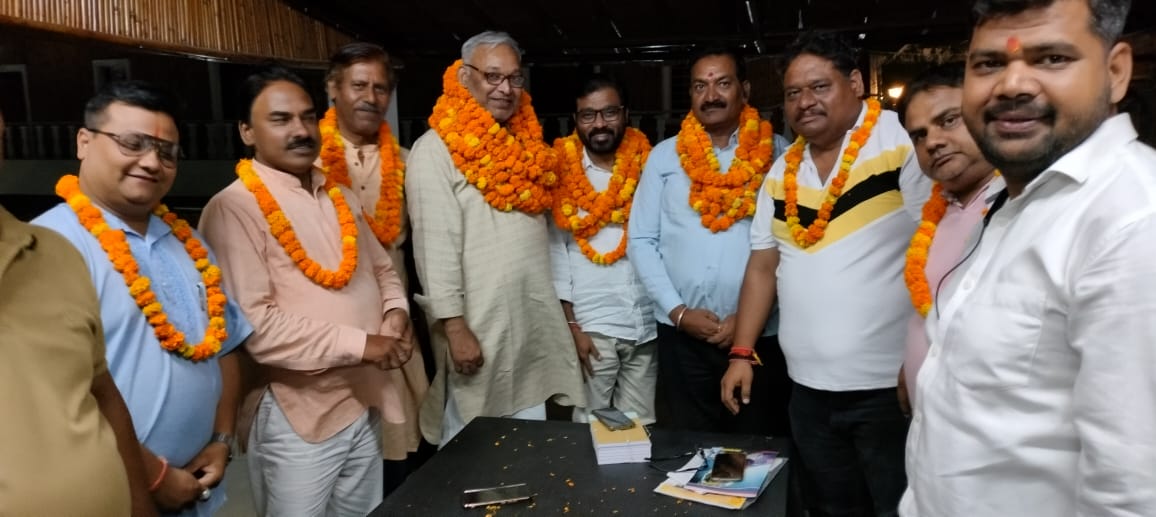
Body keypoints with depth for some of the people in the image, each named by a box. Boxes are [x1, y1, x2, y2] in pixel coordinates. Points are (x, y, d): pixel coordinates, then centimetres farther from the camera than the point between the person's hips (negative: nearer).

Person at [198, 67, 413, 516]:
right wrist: (359, 343, -19)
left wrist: (395, 310, -3)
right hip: (297, 416, -7)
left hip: (366, 403, 7)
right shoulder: (235, 207, -13)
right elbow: (253, 324, -22)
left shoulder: (340, 197, 11)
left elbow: (382, 269, 19)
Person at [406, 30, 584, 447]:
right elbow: (435, 247, -15)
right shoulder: (436, 151, -9)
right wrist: (455, 328, -18)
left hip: (536, 328, 7)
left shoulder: (526, 144, 13)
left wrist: (563, 311, 15)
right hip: (479, 332, -6)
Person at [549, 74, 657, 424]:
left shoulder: (647, 168, 5)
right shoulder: (561, 175, 0)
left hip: (647, 325, 2)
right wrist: (571, 324, -4)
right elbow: (555, 251, 0)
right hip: (592, 327, -2)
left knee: (641, 426, 10)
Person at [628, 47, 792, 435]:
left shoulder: (778, 154, 1)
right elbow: (641, 241, 3)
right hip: (682, 335, 2)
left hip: (761, 335, -1)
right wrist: (677, 311, -6)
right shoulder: (664, 156, 6)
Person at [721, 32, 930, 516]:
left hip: (891, 385, -5)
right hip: (809, 390, 6)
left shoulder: (905, 143, -9)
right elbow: (763, 267, 13)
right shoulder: (781, 173, 9)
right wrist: (742, 353, 8)